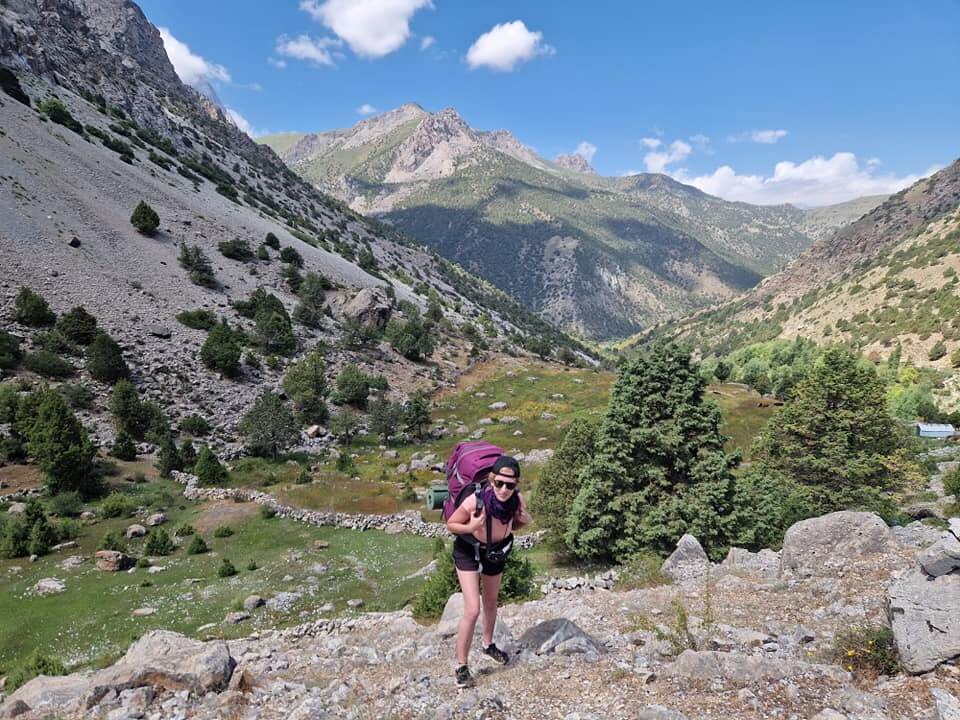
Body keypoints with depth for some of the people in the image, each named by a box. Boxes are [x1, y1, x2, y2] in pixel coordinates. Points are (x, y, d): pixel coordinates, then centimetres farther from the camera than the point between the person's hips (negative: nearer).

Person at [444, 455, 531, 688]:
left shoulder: (517, 501, -26)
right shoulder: (475, 501, -38)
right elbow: (451, 524, -20)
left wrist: (524, 520, -24)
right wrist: (469, 527, -39)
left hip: (496, 552, 4)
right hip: (468, 553, -4)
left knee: (491, 604, 24)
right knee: (472, 610, -12)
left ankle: (488, 644, 51)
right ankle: (461, 666, 7)